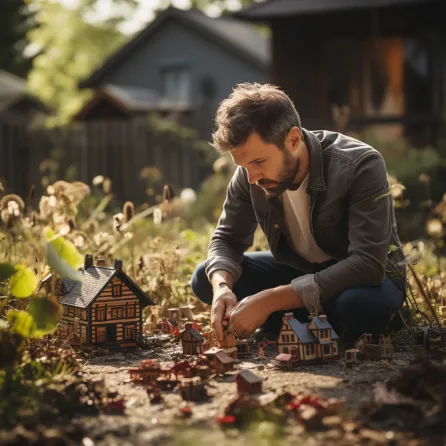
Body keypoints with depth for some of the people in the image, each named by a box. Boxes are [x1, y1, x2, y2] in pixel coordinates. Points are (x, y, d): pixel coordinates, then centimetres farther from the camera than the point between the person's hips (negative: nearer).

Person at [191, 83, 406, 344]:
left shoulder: (361, 166, -31)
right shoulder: (250, 173, -14)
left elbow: (367, 265, -38)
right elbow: (228, 239, -2)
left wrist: (270, 300, -42)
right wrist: (222, 286, -28)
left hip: (368, 274, -4)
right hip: (299, 270, 5)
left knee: (361, 304, -40)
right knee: (205, 280, -10)